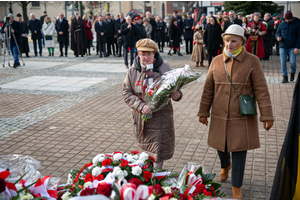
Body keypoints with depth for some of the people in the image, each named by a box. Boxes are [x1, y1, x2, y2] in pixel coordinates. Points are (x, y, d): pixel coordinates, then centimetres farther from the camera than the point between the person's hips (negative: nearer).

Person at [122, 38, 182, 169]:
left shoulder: (164, 68, -3)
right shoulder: (133, 71, -1)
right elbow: (126, 93, -4)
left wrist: (176, 95, -17)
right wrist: (141, 106, -18)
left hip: (161, 115, -2)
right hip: (141, 116, 2)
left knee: (159, 148, -1)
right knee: (145, 147, 17)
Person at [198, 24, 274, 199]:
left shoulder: (252, 61, -8)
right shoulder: (216, 61, 1)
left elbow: (261, 90, -7)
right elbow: (208, 89, 7)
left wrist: (267, 115, -9)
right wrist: (203, 112, 7)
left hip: (242, 118, -3)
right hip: (219, 117, 3)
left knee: (239, 152, 2)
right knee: (221, 147, 17)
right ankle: (225, 166, 52)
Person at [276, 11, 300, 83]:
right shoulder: (281, 24, 8)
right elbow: (277, 33, 12)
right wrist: (278, 37, -13)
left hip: (292, 47, -2)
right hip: (283, 47, 2)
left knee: (293, 62, -9)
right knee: (283, 62, -1)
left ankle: (292, 73, 20)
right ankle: (285, 77, 10)